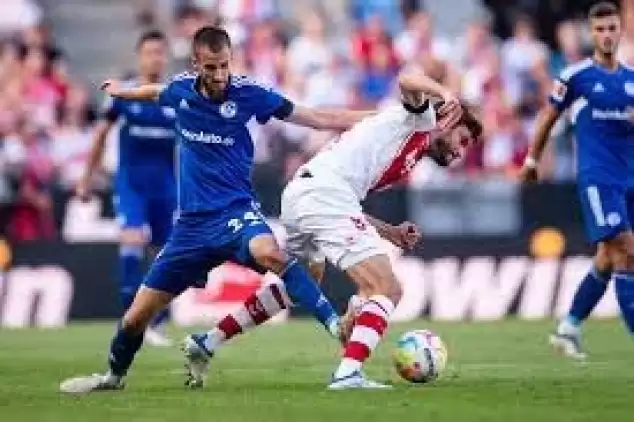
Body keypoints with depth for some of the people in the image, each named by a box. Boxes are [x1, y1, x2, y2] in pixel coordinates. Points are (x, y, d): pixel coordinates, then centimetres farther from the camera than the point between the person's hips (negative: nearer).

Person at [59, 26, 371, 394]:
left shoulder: (247, 93, -10)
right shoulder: (180, 90, 0)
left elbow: (317, 118, -7)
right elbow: (156, 92, 27)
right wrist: (121, 91, 45)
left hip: (236, 210, -4)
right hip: (192, 221, 4)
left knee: (268, 253, -41)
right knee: (138, 315, 7)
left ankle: (336, 325, -39)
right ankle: (114, 375, 34)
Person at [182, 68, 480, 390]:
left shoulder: (403, 164, 30)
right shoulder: (420, 120, 9)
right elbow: (408, 80, -14)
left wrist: (391, 233, 21)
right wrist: (446, 95, -28)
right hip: (325, 192, -10)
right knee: (387, 290, -12)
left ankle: (206, 344, 35)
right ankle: (349, 374, -26)